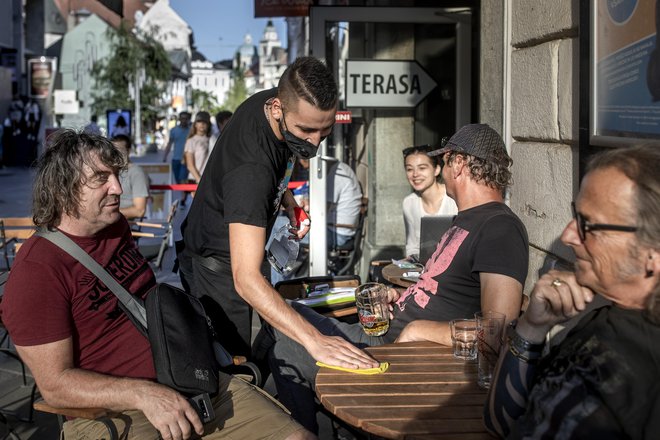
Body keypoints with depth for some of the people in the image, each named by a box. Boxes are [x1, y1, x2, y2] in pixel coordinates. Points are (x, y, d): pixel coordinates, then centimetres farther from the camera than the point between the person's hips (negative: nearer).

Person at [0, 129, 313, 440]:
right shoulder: (36, 272, -12)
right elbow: (55, 385, -15)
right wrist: (143, 394, -25)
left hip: (186, 380, 8)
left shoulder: (116, 227, 13)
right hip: (109, 410, -8)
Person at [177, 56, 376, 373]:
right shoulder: (251, 168, -40)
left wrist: (288, 200, -1)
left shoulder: (273, 101, -13)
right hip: (216, 271, -8)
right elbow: (246, 278, -46)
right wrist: (314, 340, -54)